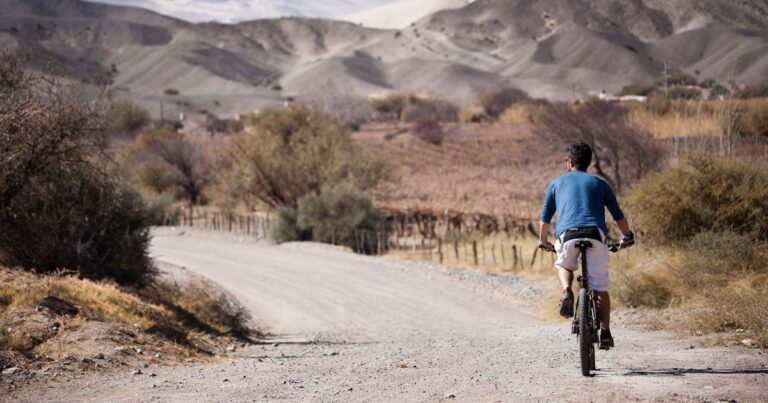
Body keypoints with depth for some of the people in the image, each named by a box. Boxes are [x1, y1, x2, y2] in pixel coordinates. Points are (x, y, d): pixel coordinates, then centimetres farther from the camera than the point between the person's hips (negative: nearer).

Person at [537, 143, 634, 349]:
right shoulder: (599, 183, 23)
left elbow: (545, 218, 26)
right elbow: (618, 215, 24)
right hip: (595, 235, 0)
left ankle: (567, 291, 0)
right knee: (600, 287, 9)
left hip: (567, 234, 0)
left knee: (564, 266, 30)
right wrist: (627, 237, 40)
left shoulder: (556, 183, 23)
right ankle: (605, 332, 4)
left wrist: (543, 242, 41)